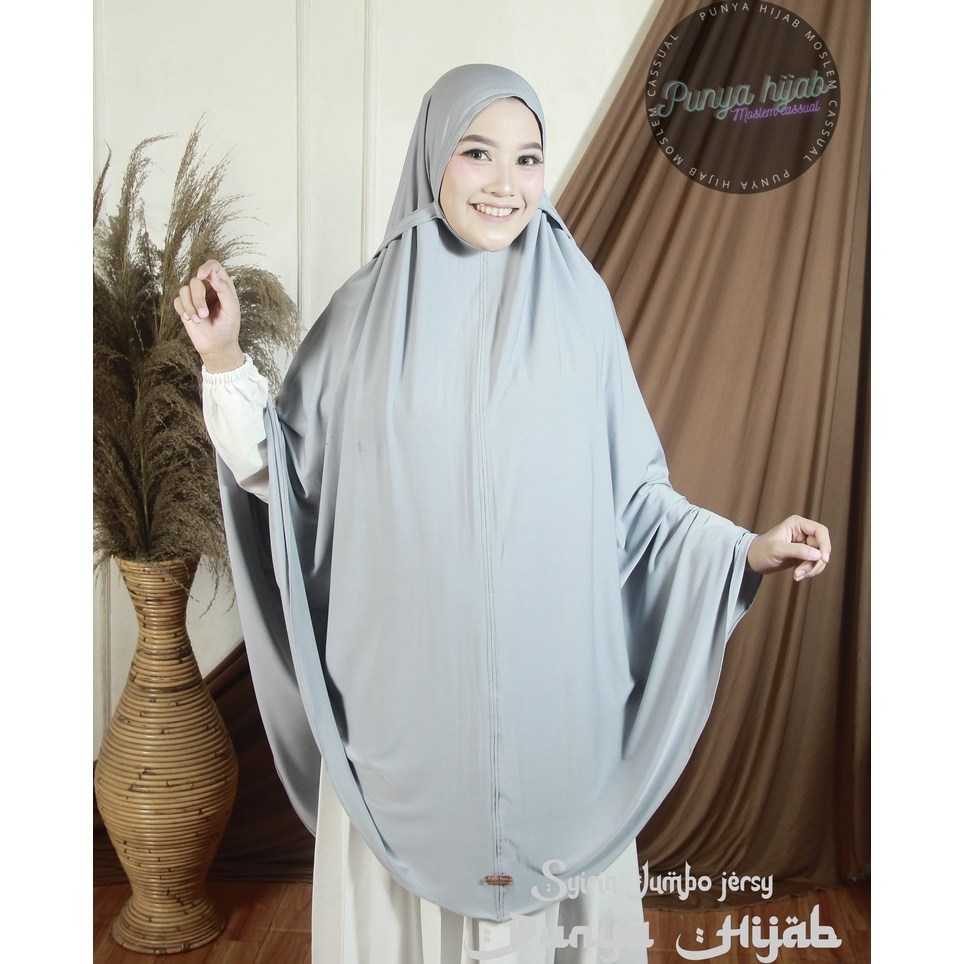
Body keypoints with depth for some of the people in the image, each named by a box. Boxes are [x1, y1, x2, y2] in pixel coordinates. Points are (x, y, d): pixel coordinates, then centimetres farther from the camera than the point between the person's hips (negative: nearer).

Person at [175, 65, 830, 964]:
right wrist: (224, 360, -7)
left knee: (546, 850, 13)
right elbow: (290, 471, 3)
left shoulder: (578, 305, 0)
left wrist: (747, 549, -7)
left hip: (550, 677, 0)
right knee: (412, 871, 13)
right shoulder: (370, 309, 1)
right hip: (406, 680, 1)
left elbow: (631, 487, 3)